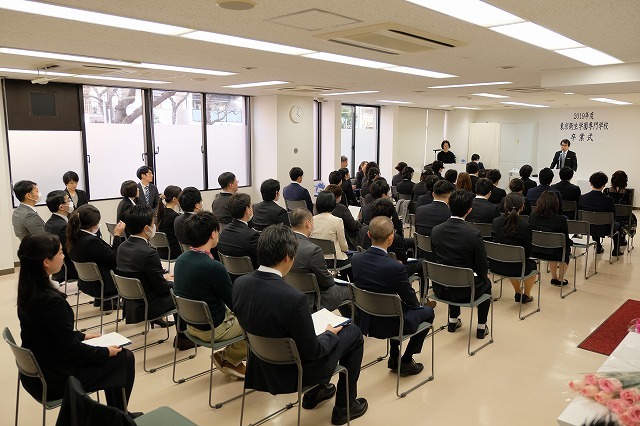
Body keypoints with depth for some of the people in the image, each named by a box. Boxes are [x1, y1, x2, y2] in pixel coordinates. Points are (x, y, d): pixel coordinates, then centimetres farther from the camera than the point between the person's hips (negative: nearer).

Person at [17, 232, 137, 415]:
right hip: (53, 380, -8)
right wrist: (106, 352, -9)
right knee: (124, 357, 5)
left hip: (35, 370, 9)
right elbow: (71, 350, -22)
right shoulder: (51, 300, -31)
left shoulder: (29, 290, -3)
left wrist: (82, 335, 15)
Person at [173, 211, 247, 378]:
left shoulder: (181, 259, -6)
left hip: (191, 323, 8)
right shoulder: (214, 267, -30)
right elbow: (236, 305, -18)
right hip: (213, 329, -8)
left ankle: (229, 357, 23)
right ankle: (228, 358, 16)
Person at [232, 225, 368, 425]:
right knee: (353, 333, 14)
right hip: (294, 371, -6)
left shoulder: (239, 283, -14)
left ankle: (313, 393, 42)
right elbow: (312, 352, -23)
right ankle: (344, 407, 26)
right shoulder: (294, 298, -35)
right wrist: (330, 334, -2)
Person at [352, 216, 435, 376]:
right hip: (388, 325, -5)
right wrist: (418, 304, 10)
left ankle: (394, 358, 38)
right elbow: (410, 300, -15)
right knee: (428, 312, 21)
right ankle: (405, 361, 27)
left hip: (365, 320, 6)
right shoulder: (395, 267, -31)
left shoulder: (356, 259, -14)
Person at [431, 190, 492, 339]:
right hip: (465, 292, -3)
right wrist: (481, 277, 12)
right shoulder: (474, 234, -20)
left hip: (441, 289, 4)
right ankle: (481, 328, 33)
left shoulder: (436, 230, -8)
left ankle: (453, 321, 41)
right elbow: (482, 268, -10)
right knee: (486, 283, 29)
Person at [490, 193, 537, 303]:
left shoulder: (495, 222, -8)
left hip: (495, 266, 3)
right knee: (532, 264, 31)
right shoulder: (525, 226, -17)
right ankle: (526, 295, 42)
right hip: (516, 269, -3)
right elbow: (528, 253, -8)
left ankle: (518, 293, 49)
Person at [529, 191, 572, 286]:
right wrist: (571, 242, 18)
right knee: (566, 249, 31)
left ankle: (554, 277, 41)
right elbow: (566, 241, -7)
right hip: (553, 254, -3)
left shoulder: (532, 216, -9)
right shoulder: (561, 219, -18)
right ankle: (560, 279, 36)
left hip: (535, 252, 3)